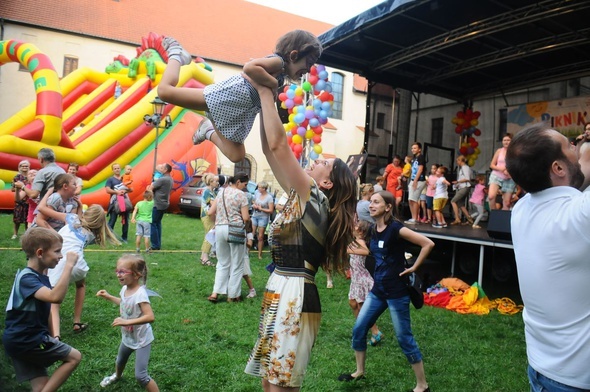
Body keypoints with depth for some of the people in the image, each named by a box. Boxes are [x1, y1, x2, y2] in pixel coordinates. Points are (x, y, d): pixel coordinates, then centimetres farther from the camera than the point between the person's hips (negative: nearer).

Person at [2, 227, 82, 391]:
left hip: (21, 341, 9)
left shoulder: (41, 277, 10)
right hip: (26, 341, -9)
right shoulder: (26, 278, -21)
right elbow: (55, 297, -40)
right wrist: (69, 266, -36)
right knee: (74, 357, -2)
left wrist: (53, 338, 16)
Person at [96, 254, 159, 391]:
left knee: (140, 376, -9)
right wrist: (108, 296, 9)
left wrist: (126, 321, -41)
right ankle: (117, 376, 67)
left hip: (141, 339, -9)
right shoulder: (125, 288, -8)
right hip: (127, 337, 9)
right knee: (120, 361, 35)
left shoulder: (140, 294, -34)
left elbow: (150, 317, -40)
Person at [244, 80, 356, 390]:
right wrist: (265, 102, 9)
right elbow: (270, 152, 12)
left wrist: (266, 93, -9)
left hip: (293, 297, -9)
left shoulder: (315, 198, -10)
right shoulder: (303, 199, 12)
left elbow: (279, 146, -17)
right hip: (282, 294, 9)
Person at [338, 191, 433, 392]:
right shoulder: (374, 230, 4)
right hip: (378, 289, 8)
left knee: (404, 338, 2)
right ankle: (359, 372, 32)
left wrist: (413, 268, -16)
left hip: (396, 292, -8)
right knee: (358, 329, 11)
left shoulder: (395, 228, -18)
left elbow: (428, 244, -22)